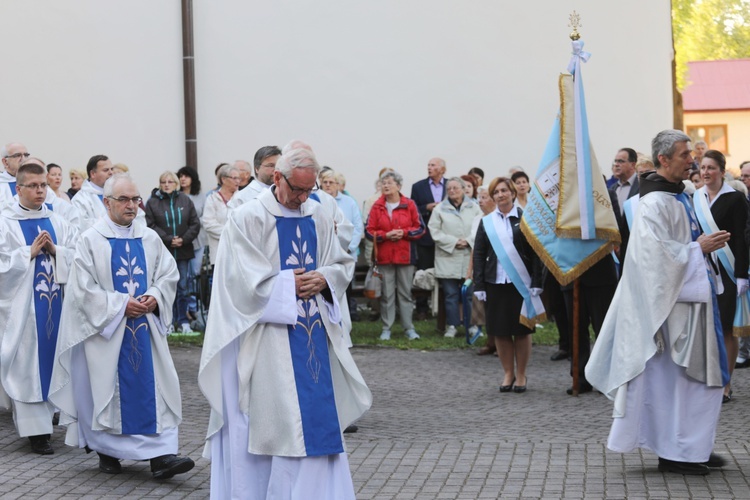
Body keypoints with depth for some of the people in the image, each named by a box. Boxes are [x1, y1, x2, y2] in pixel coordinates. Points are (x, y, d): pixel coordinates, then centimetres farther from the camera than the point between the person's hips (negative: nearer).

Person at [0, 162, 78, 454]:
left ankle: (46, 412, 22)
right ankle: (36, 429, 0)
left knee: (52, 357, 7)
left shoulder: (57, 222, 11)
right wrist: (30, 251, -13)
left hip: (55, 302, 4)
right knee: (27, 363, -3)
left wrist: (55, 250, -9)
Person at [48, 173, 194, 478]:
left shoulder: (150, 239, 7)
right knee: (108, 389, 3)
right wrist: (121, 304, -16)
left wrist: (155, 297, -9)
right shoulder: (91, 240, -5)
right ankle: (106, 452, 19)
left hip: (145, 326, 3)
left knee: (154, 387, -5)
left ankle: (160, 455, -7)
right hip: (106, 328, -3)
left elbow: (169, 274, 10)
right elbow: (83, 288, -10)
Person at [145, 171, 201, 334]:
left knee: (182, 288, 4)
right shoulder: (153, 202, 1)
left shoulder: (185, 200, 8)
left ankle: (183, 321, 11)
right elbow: (151, 225, -6)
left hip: (183, 252, 2)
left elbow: (195, 224, 5)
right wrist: (168, 240, -13)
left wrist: (184, 239, -8)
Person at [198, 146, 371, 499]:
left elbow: (343, 264, 13)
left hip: (314, 332, 5)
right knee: (273, 419, -1)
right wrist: (289, 283, -13)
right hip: (269, 336, -5)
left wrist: (324, 279, -7)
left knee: (317, 414, 7)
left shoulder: (318, 217, 8)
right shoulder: (247, 219, -9)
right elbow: (244, 278, -15)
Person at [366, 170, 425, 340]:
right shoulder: (377, 207, 2)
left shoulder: (409, 205, 1)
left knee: (406, 292, 5)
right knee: (386, 294, 4)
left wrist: (403, 233, -13)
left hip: (405, 256, 0)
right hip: (384, 256, 1)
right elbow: (369, 231, 1)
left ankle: (409, 328, 10)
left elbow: (420, 228, 2)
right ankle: (386, 328, 10)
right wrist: (386, 235, -14)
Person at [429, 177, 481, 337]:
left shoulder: (474, 208, 6)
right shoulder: (440, 209, 3)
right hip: (448, 259, 0)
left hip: (469, 257, 1)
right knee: (451, 294, 1)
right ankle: (452, 325, 8)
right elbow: (435, 231, -3)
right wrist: (454, 242, -10)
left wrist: (468, 241, -13)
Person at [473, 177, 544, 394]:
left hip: (521, 283, -2)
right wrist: (479, 286, 1)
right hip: (495, 284, 2)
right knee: (500, 331, 5)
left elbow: (536, 252, -1)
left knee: (522, 330, 3)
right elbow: (478, 254, 8)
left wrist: (537, 283, -8)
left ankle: (521, 375, 15)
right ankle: (508, 373, 17)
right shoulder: (486, 222, 9)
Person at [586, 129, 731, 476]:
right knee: (675, 376, -3)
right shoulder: (655, 202, -16)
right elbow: (657, 253, -23)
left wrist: (706, 244, 11)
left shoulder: (676, 196, 15)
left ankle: (692, 448, 22)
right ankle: (674, 453, 5)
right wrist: (699, 248, -16)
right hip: (671, 300, -10)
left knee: (697, 376, 13)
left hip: (690, 295, 10)